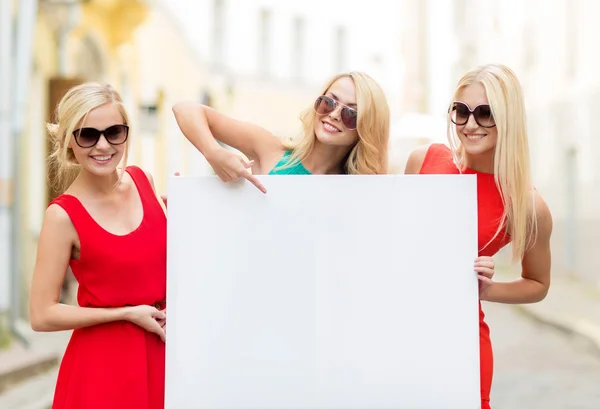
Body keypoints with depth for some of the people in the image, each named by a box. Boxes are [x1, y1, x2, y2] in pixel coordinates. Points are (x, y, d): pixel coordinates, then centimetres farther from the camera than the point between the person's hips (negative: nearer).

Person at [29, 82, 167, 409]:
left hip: (161, 349, 5)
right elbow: (42, 316, -15)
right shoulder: (64, 215, -15)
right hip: (104, 362, -5)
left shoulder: (142, 180, 0)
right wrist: (129, 313, -15)